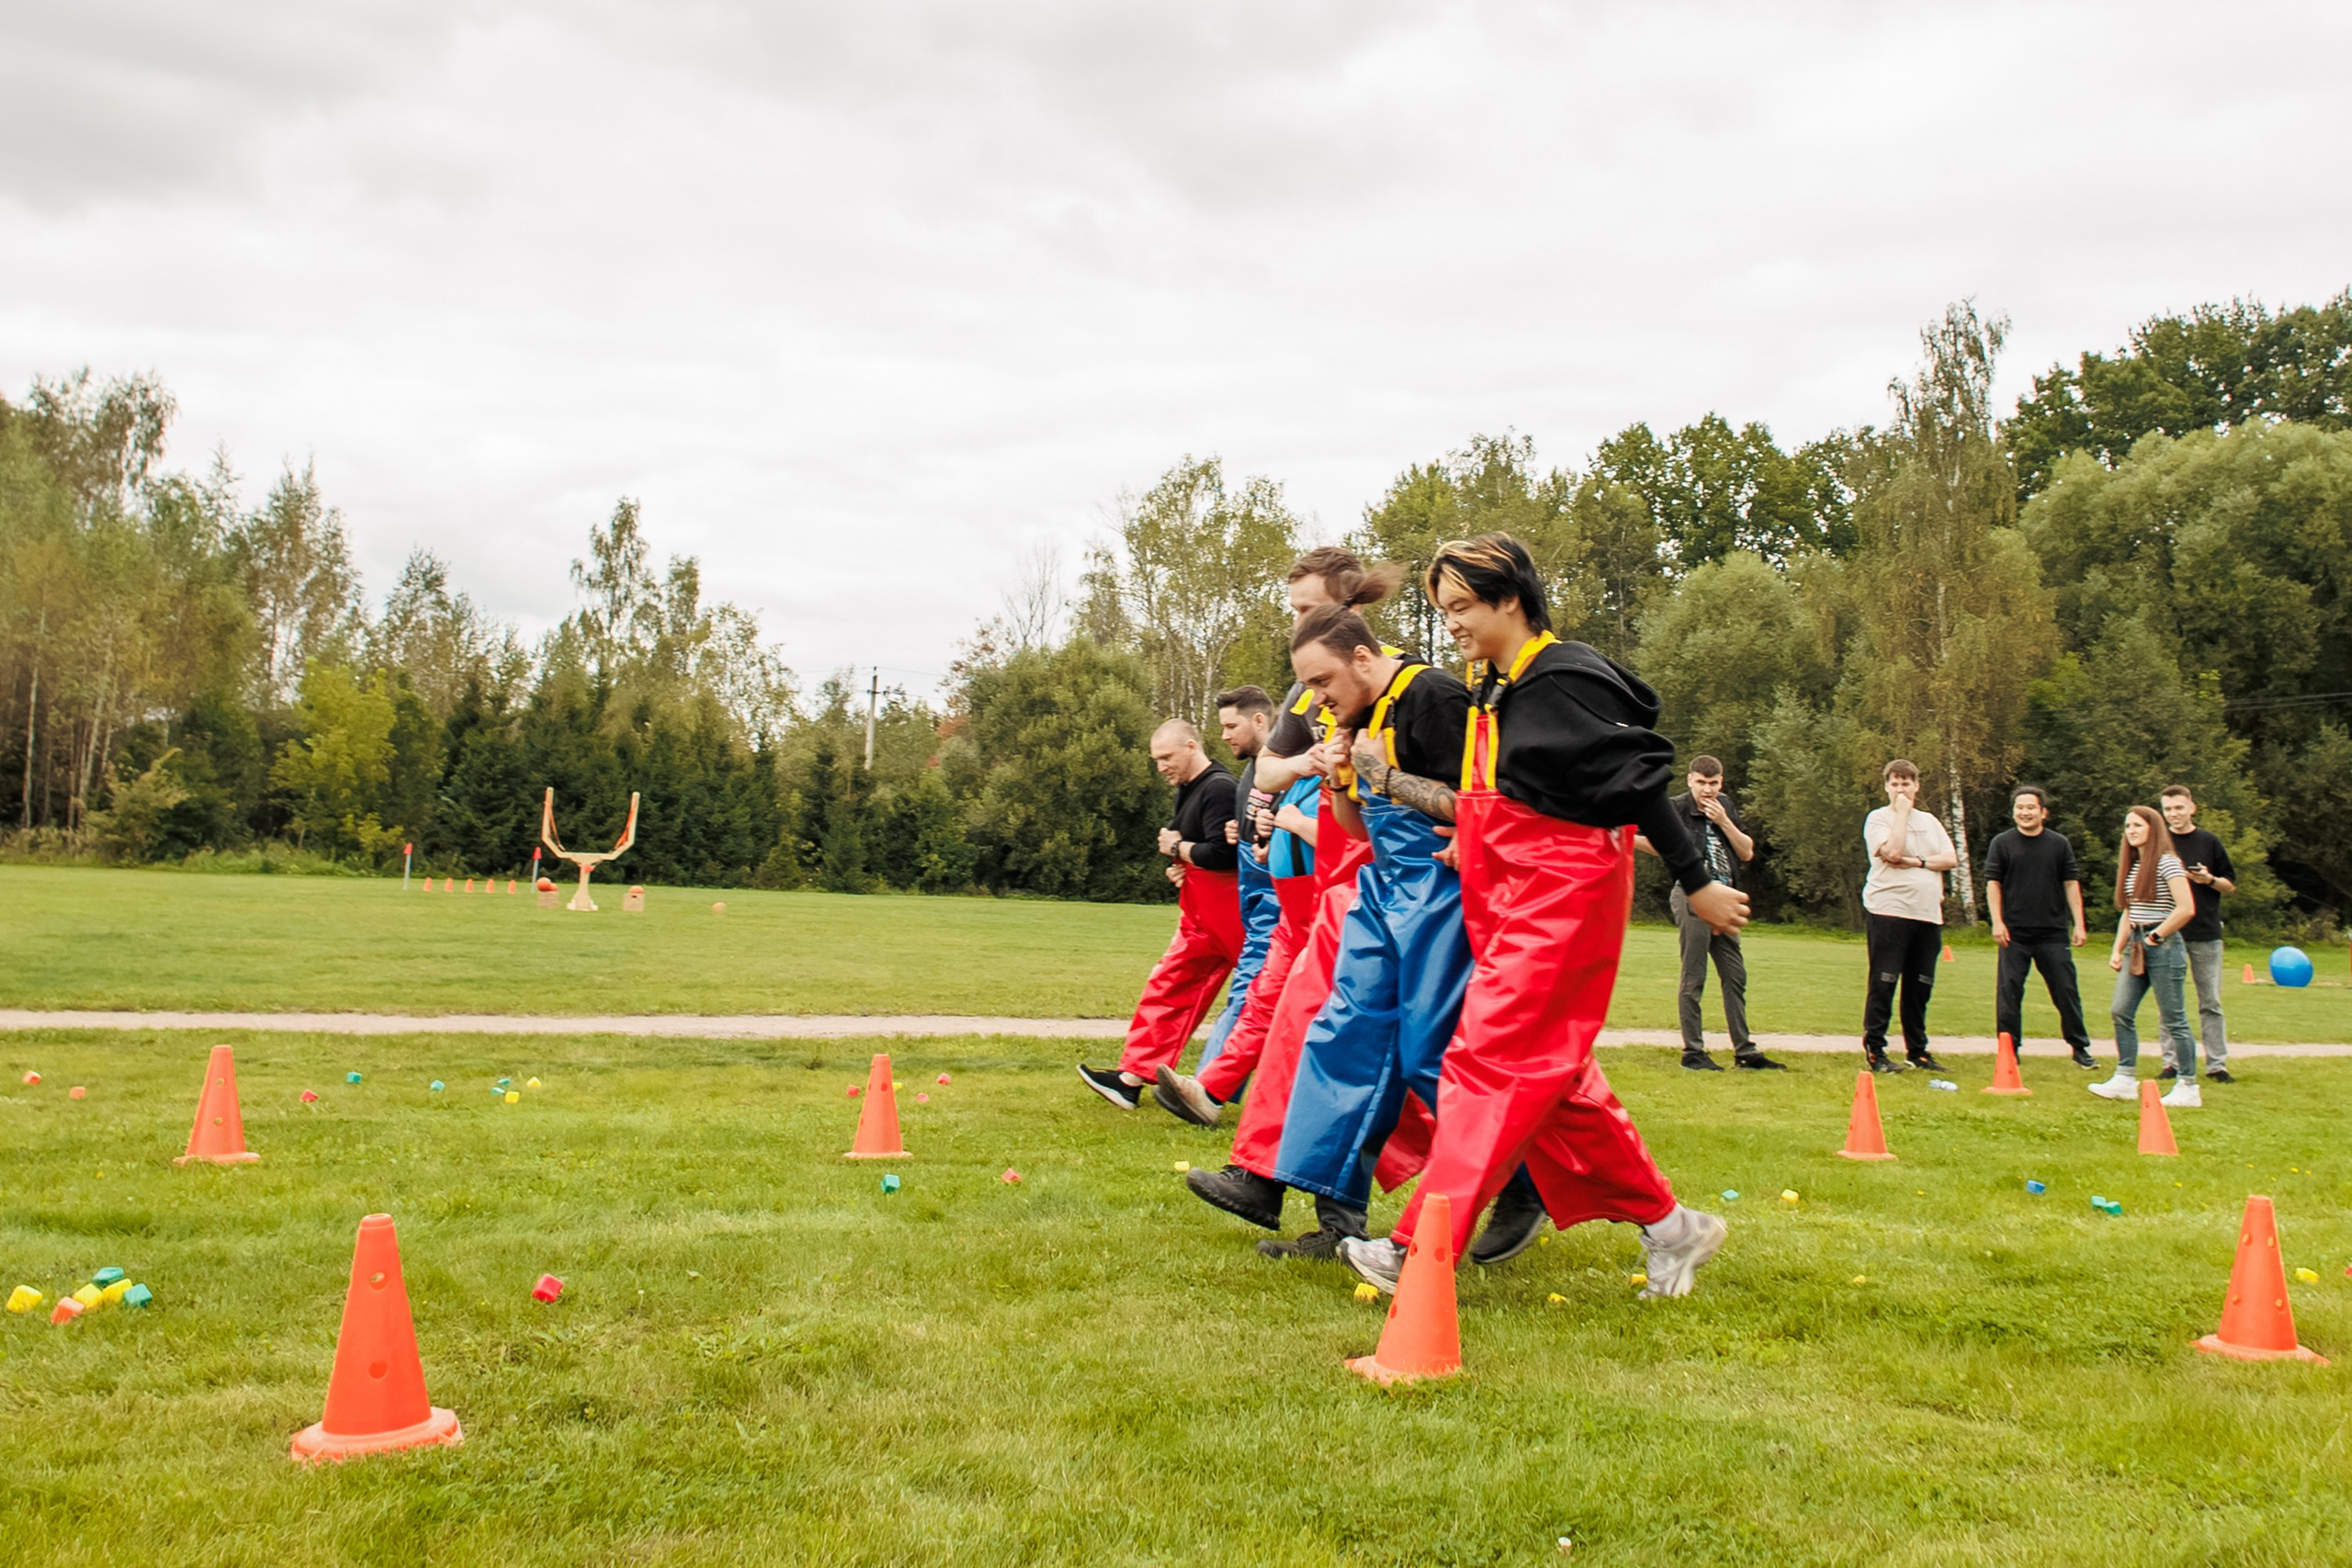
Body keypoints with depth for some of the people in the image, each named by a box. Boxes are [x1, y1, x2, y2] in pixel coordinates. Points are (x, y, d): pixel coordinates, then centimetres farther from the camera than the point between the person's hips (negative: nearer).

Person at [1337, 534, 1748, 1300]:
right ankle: (1666, 1225, 21)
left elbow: (1639, 779, -14)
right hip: (1513, 904, 10)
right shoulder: (1495, 689, 14)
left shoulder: (1564, 681, -14)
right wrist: (1473, 841, 3)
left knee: (1491, 1059, -11)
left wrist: (1697, 883, -13)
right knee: (1548, 1077, 11)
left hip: (1563, 899, -10)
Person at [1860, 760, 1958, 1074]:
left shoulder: (1930, 821, 18)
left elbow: (1950, 859, 7)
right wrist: (1902, 812, -8)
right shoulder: (1878, 819, 0)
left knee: (1920, 987, 9)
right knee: (1883, 984, -6)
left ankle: (1917, 1051, 18)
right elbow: (1892, 852, -17)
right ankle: (1874, 1051, -1)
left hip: (1928, 915, 6)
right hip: (1889, 910, -5)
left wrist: (1917, 862, -9)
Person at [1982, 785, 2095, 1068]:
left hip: (2053, 932, 1)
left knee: (2066, 991, 4)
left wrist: (2079, 923, 3)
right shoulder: (2001, 843, 3)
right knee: (2009, 991, 0)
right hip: (2014, 933, -1)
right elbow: (1993, 883, 2)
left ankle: (2080, 1048, 14)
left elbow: (2071, 883, 9)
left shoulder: (2059, 844, 8)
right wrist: (1997, 922, -7)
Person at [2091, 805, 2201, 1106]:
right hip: (2136, 947, 8)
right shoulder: (2132, 866, 15)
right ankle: (2125, 1080, 8)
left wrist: (2156, 936, -13)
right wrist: (2117, 949, 9)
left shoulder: (2167, 863, -10)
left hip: (2164, 947, -8)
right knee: (2120, 1012, 3)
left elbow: (2186, 909, -20)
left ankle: (2189, 1088, 5)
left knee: (2173, 1019, -3)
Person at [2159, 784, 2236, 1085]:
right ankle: (2174, 1063, 8)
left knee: (2211, 1002, 2)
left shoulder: (2209, 843, 6)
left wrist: (2210, 880, -9)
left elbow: (2231, 885, 10)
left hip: (2206, 933, 0)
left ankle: (2217, 1064, 6)